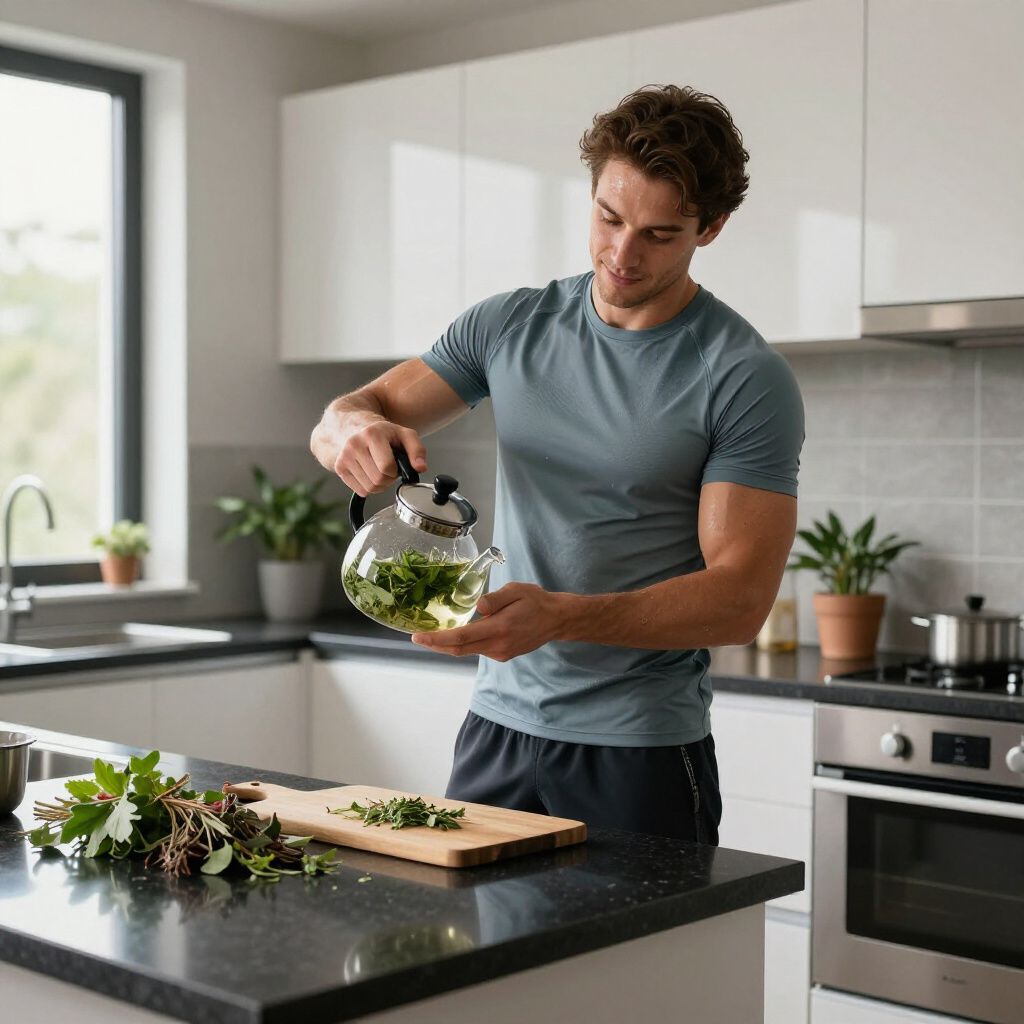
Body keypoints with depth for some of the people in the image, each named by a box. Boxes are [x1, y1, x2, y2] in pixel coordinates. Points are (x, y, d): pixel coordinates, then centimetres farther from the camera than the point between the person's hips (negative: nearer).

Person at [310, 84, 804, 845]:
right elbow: (343, 419, 7)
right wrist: (353, 425, -19)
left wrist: (561, 616, -30)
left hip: (641, 752, -4)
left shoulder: (747, 380, -12)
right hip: (500, 722, 4)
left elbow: (740, 597, -17)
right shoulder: (511, 326, 4)